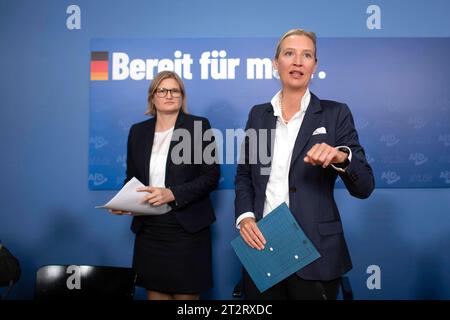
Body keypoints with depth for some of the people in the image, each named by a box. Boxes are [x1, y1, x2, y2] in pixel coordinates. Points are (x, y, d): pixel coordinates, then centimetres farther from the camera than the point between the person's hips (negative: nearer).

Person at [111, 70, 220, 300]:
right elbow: (132, 176, 17)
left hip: (187, 229, -3)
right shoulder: (138, 131, 11)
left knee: (186, 294, 3)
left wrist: (172, 194, -17)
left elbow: (211, 176, -6)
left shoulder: (199, 126, -1)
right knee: (155, 293, 9)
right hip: (149, 229, 4)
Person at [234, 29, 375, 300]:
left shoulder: (336, 113, -4)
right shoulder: (258, 114, 6)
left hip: (314, 252, -2)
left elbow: (365, 187, -7)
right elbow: (244, 175, 11)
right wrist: (245, 216, -6)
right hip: (261, 245, 3)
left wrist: (340, 157, -26)